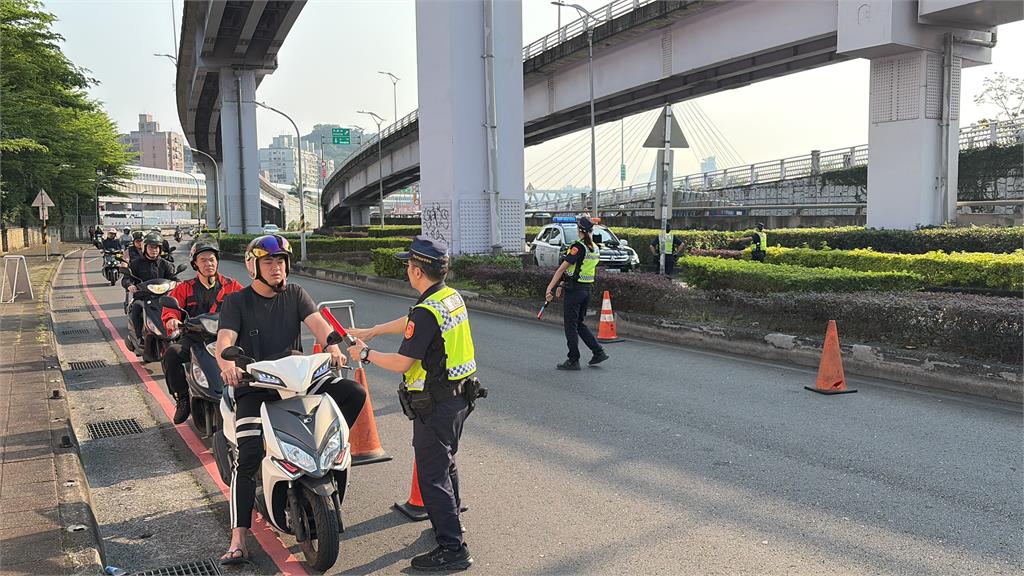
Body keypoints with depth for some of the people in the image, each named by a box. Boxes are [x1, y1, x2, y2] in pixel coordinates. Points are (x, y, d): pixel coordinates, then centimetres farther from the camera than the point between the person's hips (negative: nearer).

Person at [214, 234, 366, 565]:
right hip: (254, 387, -3)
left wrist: (332, 347, -29)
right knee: (247, 457, -19)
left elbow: (316, 321, -7)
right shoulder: (236, 302, 2)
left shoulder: (295, 294, 10)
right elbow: (224, 339, -13)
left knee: (354, 393, -15)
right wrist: (227, 364, -37)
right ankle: (238, 541, -16)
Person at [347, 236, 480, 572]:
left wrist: (366, 354, -6)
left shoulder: (427, 312, -24)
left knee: (432, 475, -1)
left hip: (435, 405, -10)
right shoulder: (453, 297, 5)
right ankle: (450, 522, 43)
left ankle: (452, 548, 5)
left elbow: (401, 363, -21)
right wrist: (372, 331, 24)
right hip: (459, 396, 10)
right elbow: (408, 322, 20)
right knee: (446, 463, 25)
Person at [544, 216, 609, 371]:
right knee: (579, 324, 19)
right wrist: (562, 284, 20)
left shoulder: (578, 247, -17)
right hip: (587, 290, 8)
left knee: (570, 326, 2)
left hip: (574, 291, -8)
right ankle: (599, 352, 16)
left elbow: (562, 268, -17)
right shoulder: (595, 249, 10)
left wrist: (549, 288, -14)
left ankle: (573, 361, 7)